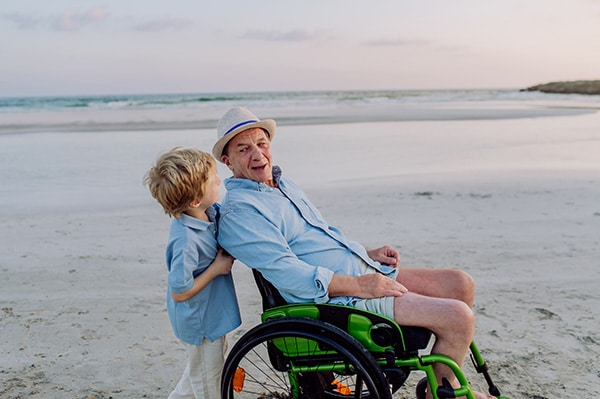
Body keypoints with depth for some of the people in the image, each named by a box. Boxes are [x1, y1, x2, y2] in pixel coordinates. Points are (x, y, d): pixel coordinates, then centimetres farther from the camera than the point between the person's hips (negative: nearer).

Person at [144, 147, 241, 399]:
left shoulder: (209, 212, -12)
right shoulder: (186, 241, -35)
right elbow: (179, 292, -28)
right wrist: (216, 268, -23)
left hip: (210, 313, 9)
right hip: (201, 323, -8)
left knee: (200, 369, 31)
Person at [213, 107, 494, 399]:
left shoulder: (283, 185, 18)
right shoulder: (238, 212, -13)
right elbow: (287, 273, -22)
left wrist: (368, 253, 10)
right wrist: (358, 286, -22)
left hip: (366, 272, 10)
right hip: (339, 298, -9)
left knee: (461, 284, 6)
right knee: (459, 318, -14)